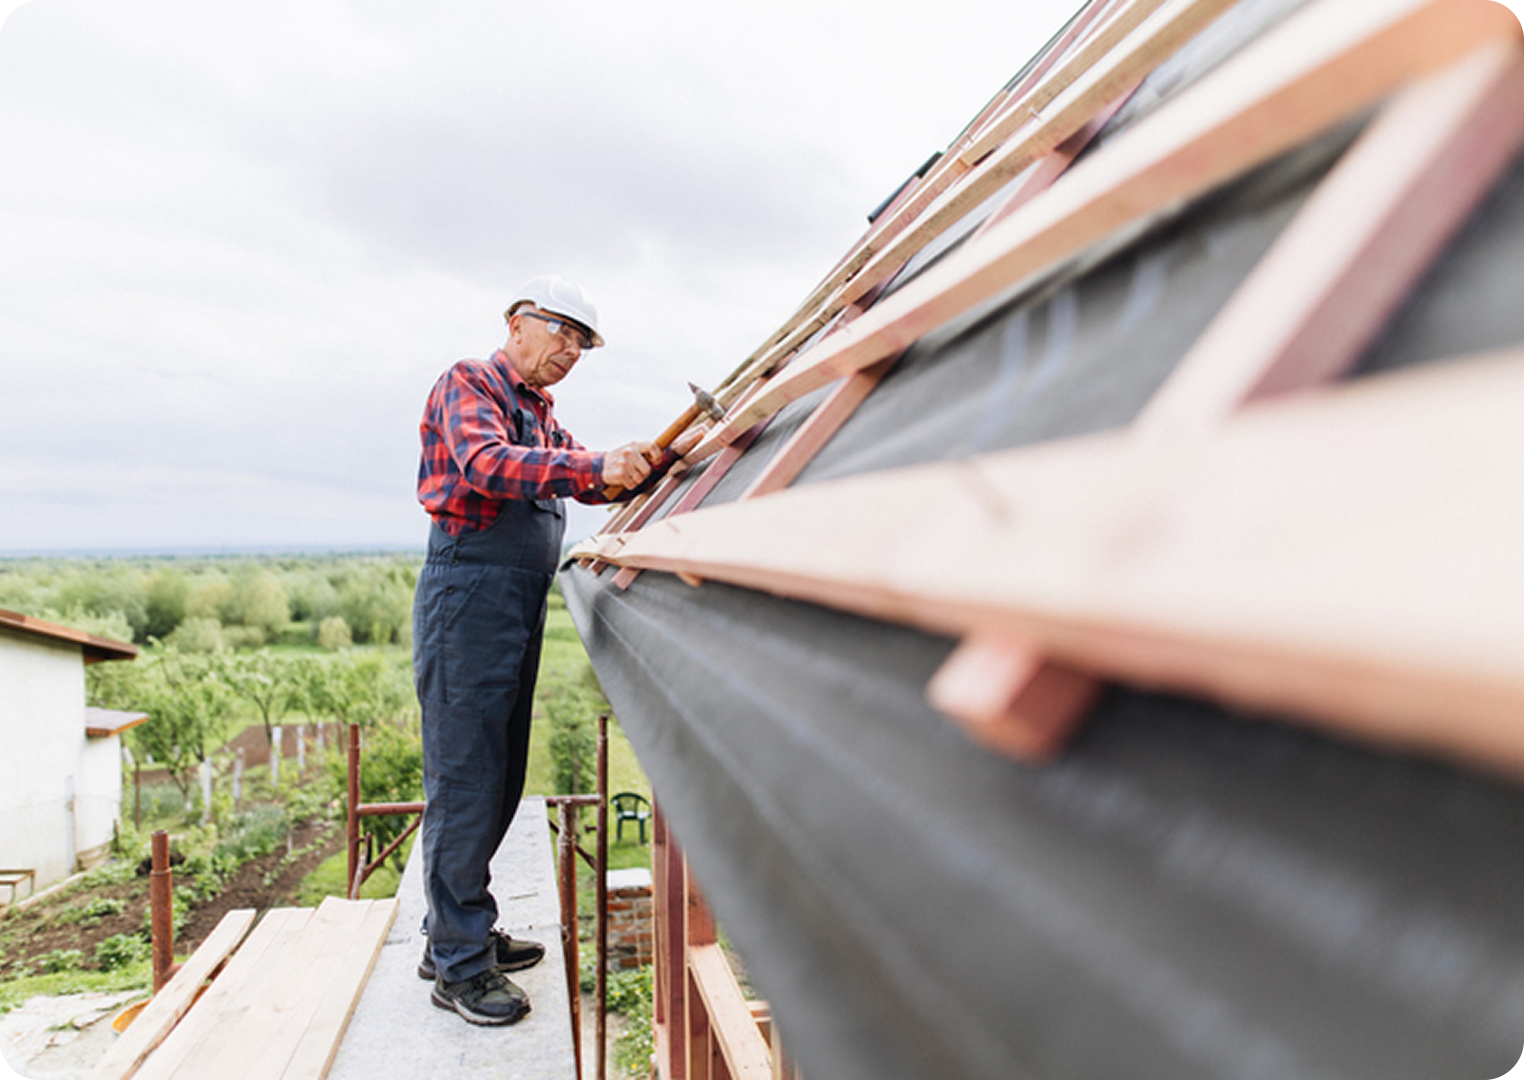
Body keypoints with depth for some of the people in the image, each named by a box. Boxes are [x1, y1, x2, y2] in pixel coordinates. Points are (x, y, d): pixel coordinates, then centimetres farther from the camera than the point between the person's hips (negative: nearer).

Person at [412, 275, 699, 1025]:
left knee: (499, 779, 13)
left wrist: (663, 458, 4)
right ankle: (458, 965, 5)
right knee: (463, 779, -4)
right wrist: (597, 465, -31)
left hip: (520, 601, 9)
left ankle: (459, 932, 27)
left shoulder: (540, 413, 24)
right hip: (468, 590, -9)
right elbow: (487, 464, -22)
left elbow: (595, 483, 20)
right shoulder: (468, 384, -3)